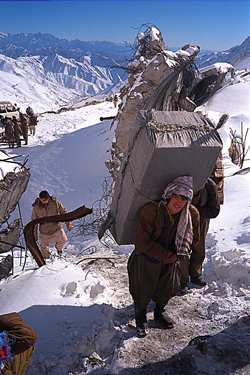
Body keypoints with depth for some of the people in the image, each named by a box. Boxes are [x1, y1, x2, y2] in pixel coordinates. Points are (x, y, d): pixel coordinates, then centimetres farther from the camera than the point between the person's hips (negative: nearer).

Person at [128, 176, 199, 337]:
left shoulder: (191, 214, -13)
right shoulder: (150, 211, -30)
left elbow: (188, 236, 10)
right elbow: (142, 242, -27)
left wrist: (177, 255, 1)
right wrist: (166, 256, -22)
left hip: (170, 262, 5)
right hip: (146, 260, -4)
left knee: (168, 290, 21)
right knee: (143, 293, 11)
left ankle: (159, 313, 51)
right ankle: (141, 319, 41)